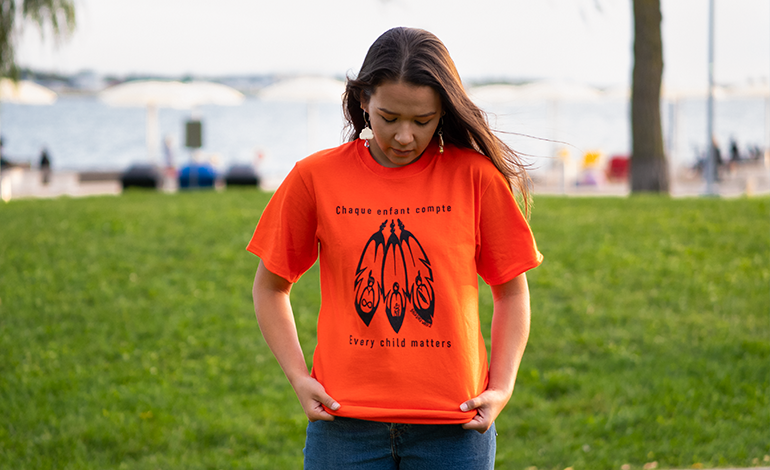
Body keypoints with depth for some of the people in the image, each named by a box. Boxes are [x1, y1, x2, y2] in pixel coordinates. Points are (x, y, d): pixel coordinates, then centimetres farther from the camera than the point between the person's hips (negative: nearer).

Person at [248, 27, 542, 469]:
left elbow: (511, 291, 9)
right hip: (345, 424, 1)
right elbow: (270, 286, 11)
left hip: (452, 426, 0)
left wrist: (502, 387, -2)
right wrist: (298, 377, 0)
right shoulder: (315, 178, 1)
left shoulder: (475, 176, 0)